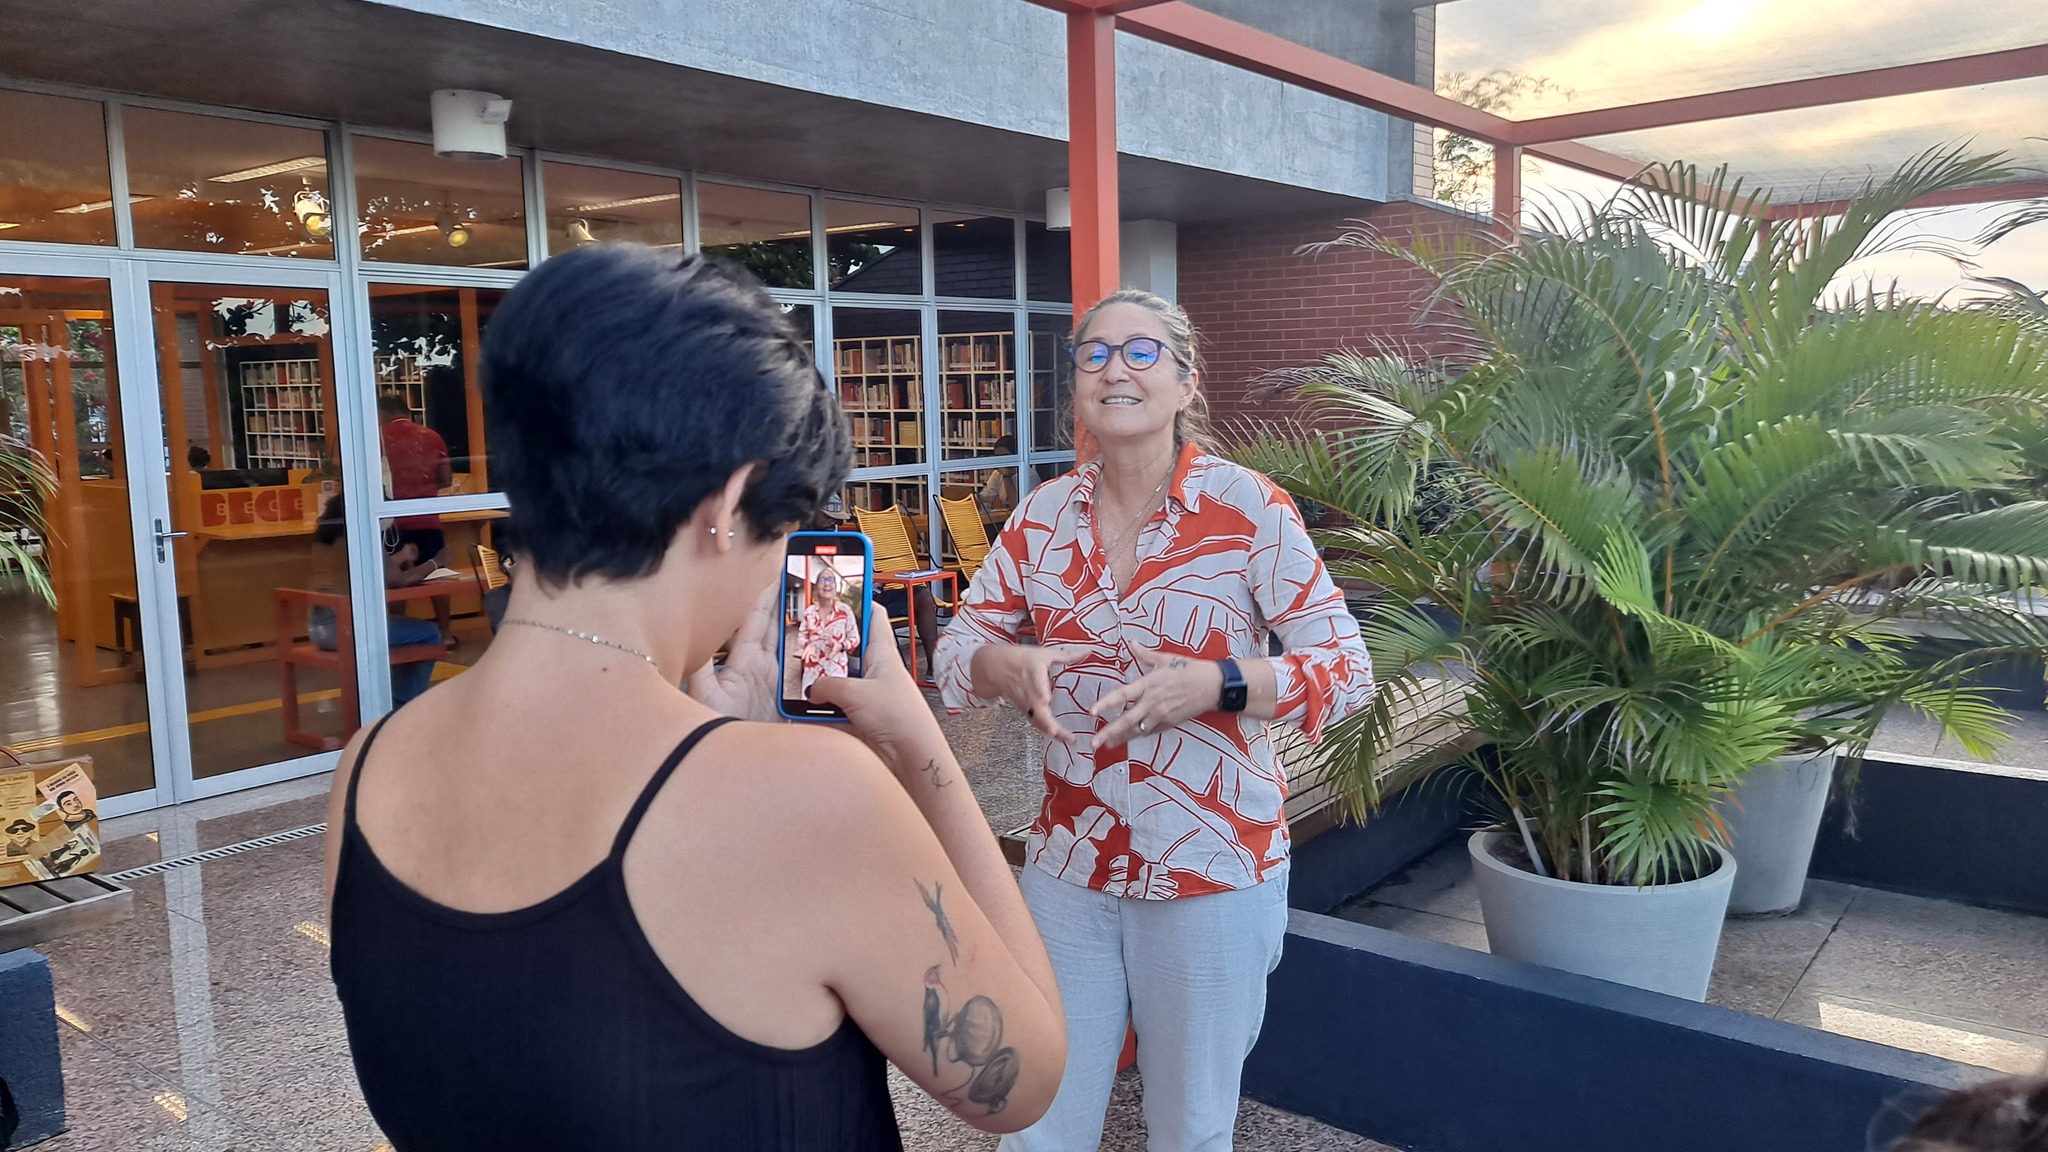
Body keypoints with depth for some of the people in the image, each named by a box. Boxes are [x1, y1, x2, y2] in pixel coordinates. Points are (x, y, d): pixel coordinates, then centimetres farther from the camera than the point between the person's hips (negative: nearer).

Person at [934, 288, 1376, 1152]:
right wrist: (1008, 667, -17)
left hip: (1213, 873, -3)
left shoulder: (1248, 507, -12)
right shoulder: (1043, 514, 0)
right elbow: (958, 647, 5)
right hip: (1067, 864, 3)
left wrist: (1215, 686, -27)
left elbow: (1347, 669, -11)